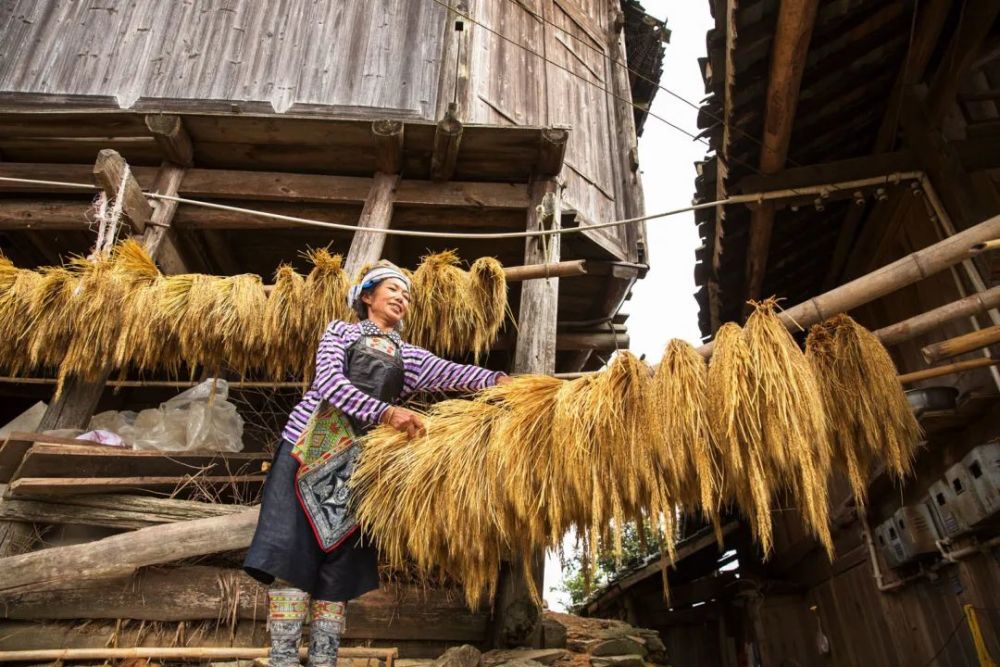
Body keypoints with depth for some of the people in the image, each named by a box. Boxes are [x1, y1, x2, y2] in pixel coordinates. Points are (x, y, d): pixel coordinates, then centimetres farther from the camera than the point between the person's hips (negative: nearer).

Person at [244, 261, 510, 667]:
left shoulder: (408, 356, 17)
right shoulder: (340, 332, 9)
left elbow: (449, 373, -2)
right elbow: (329, 381, -9)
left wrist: (496, 379, -21)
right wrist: (385, 411, -21)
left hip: (360, 460, 3)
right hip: (310, 446, -3)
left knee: (340, 562, 2)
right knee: (292, 551, -9)